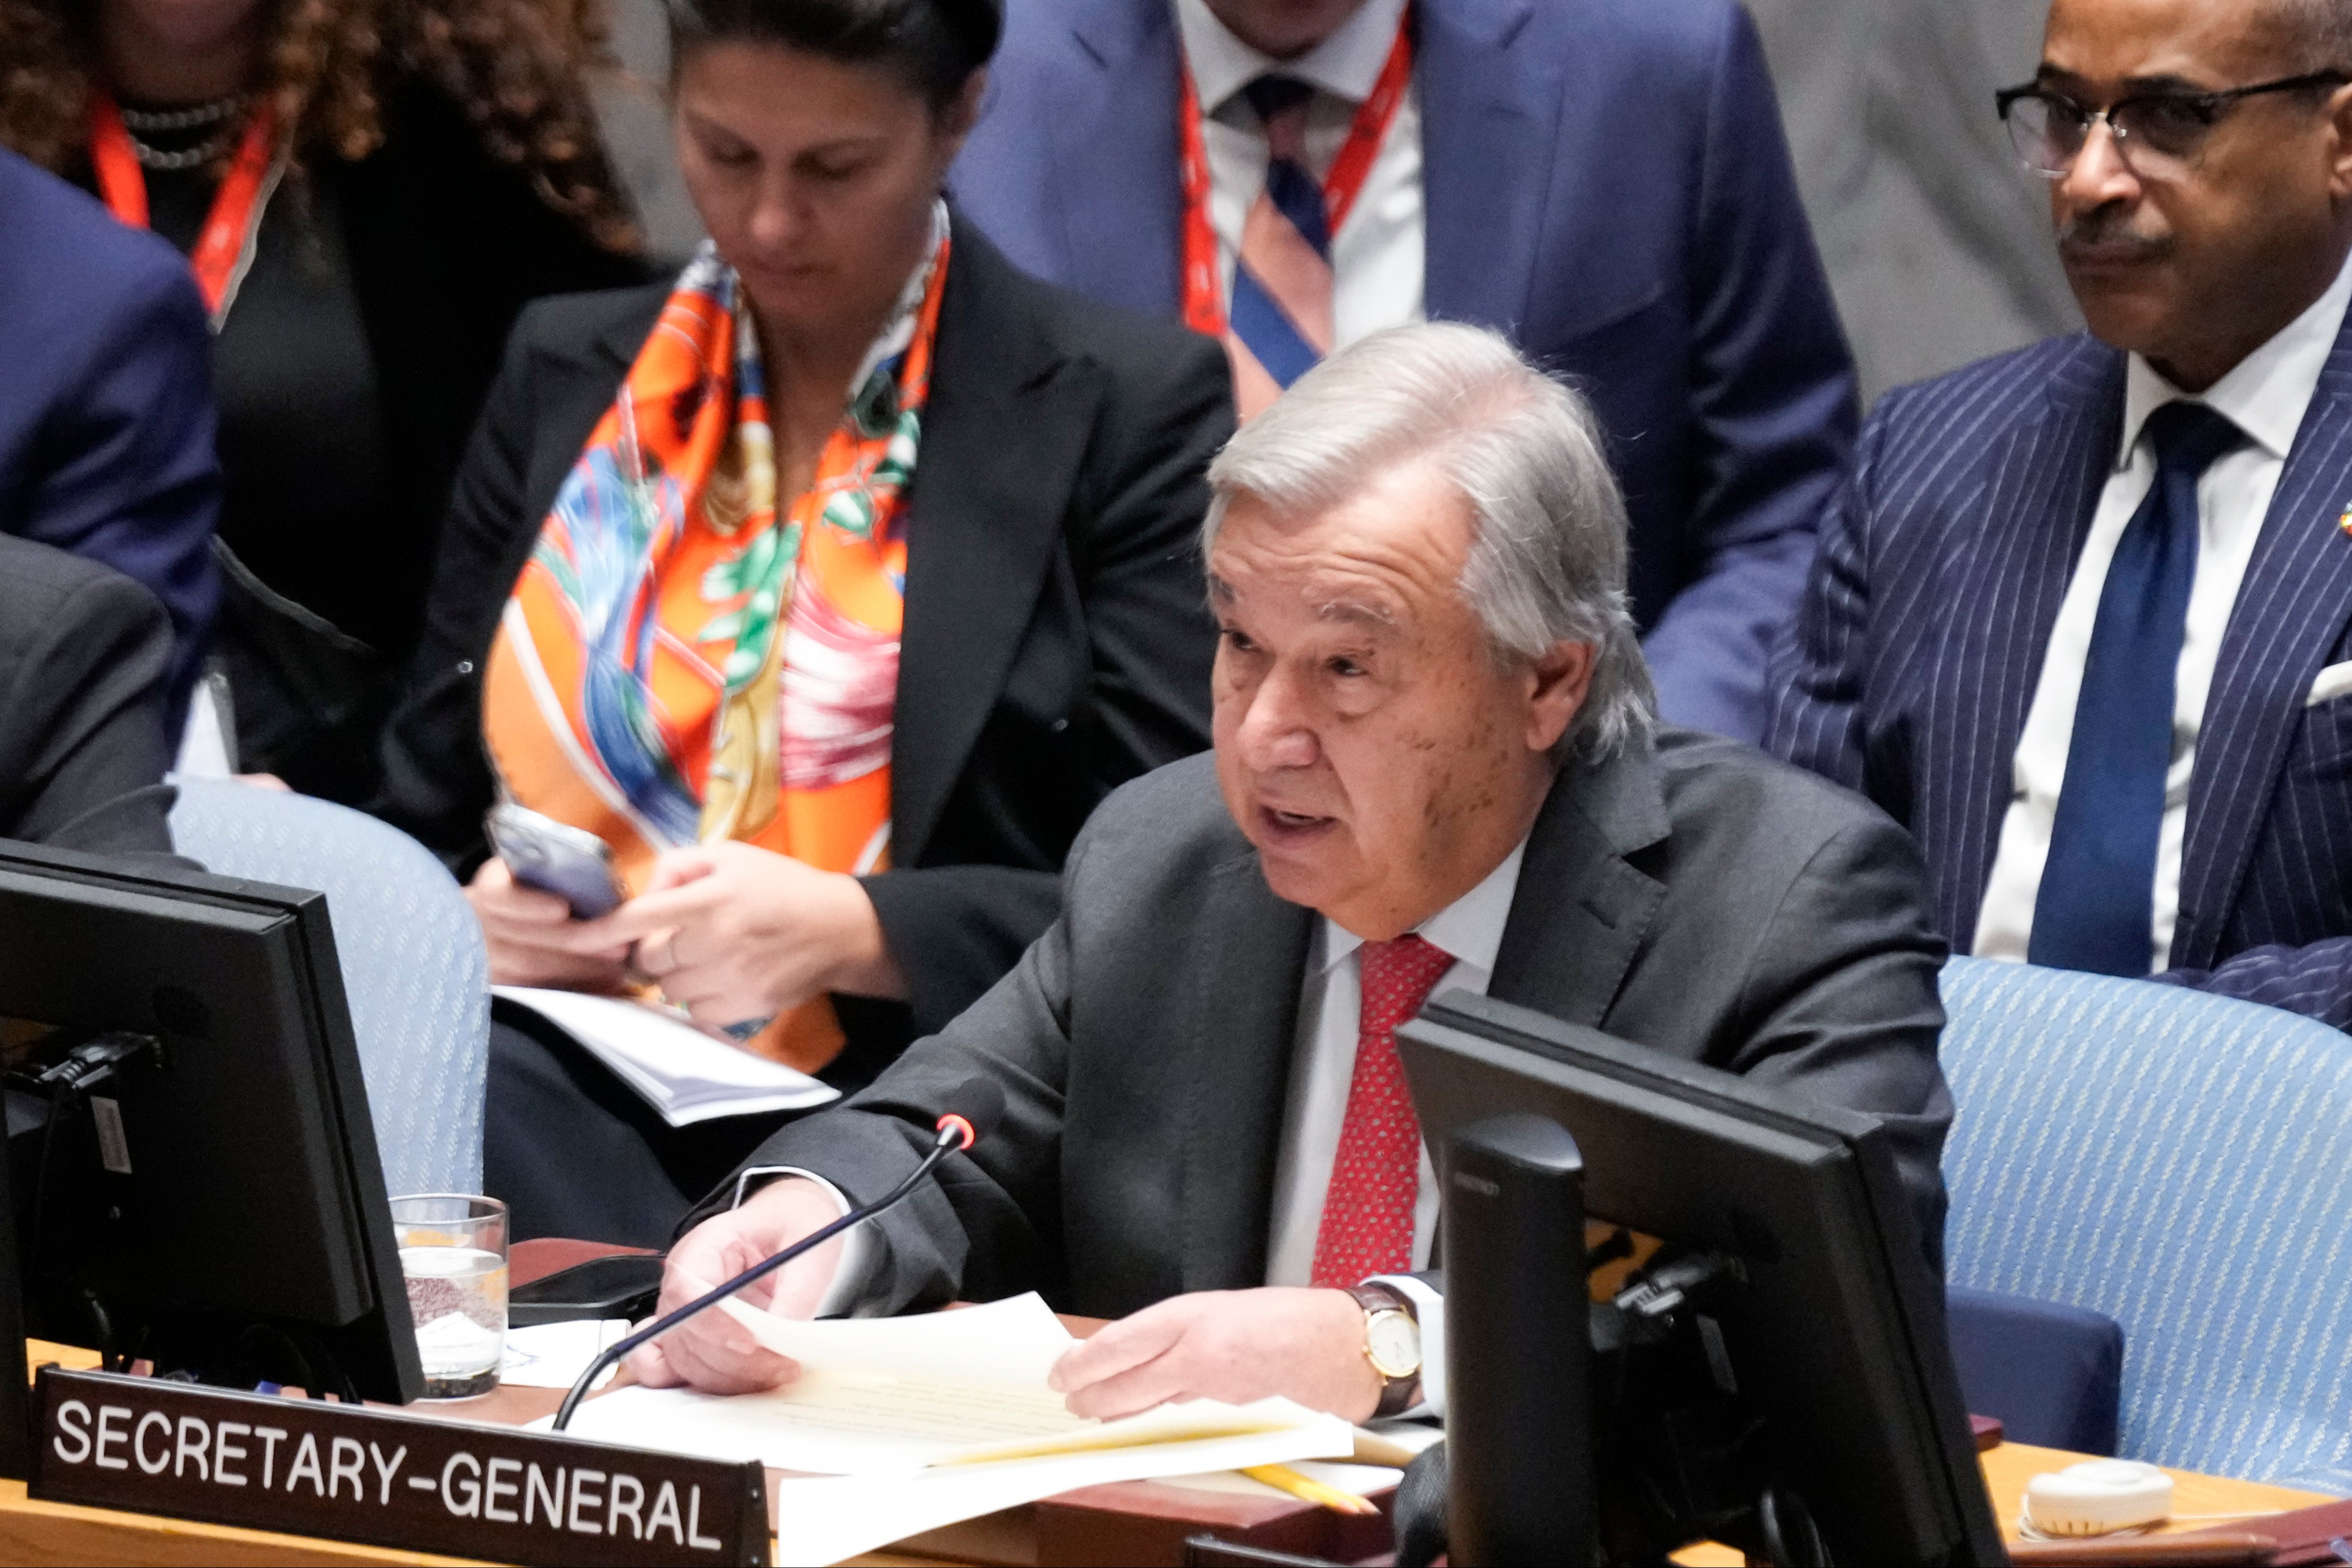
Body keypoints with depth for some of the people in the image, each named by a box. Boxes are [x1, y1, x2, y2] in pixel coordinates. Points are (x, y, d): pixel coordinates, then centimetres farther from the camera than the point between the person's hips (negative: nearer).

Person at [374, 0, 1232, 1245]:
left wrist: (854, 933, -17)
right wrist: (469, 920, -4)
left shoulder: (1131, 409, 4)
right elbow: (426, 825, 21)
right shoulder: (566, 378, 17)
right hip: (561, 1091, 5)